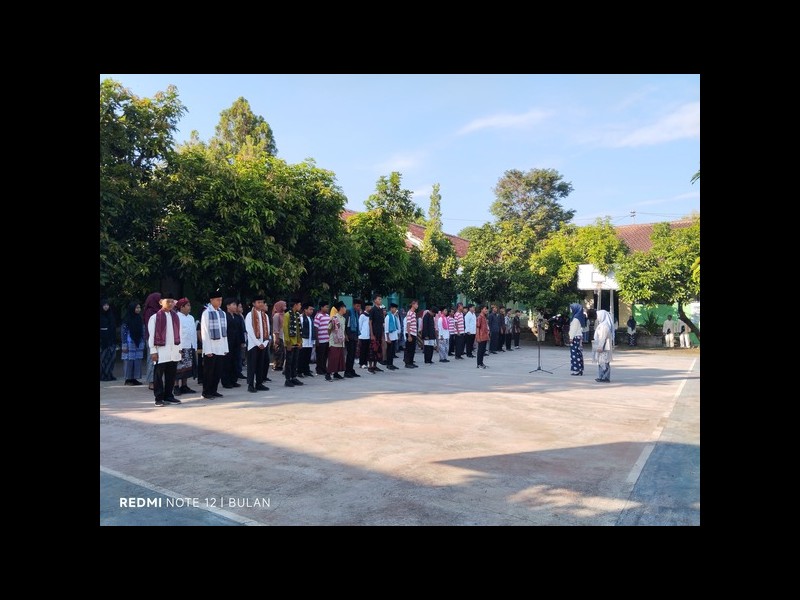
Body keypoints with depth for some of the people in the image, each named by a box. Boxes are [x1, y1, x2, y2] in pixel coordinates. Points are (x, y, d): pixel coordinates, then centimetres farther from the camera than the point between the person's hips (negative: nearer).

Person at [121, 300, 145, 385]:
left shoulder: (140, 319, 9)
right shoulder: (127, 319, -7)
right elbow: (123, 332, -8)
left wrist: (143, 343, 11)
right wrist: (124, 345, -11)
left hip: (139, 343, 5)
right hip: (130, 343, -5)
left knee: (137, 361, 4)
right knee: (129, 361, -2)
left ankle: (134, 378, 12)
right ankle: (128, 380, 6)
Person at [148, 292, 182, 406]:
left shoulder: (175, 316, 10)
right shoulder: (155, 317, -5)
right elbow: (151, 335, -6)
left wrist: (179, 348, 11)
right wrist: (153, 351, -9)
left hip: (174, 351, 5)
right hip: (161, 351, -5)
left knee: (171, 375, 10)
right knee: (158, 375, 2)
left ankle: (168, 396, 20)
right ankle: (159, 398, 9)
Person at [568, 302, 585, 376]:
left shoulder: (576, 318, -14)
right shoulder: (580, 317, 13)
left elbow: (574, 328, -17)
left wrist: (571, 337, -16)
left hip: (576, 337, -9)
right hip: (579, 337, 9)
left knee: (575, 353, -7)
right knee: (579, 353, 10)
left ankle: (576, 370, -7)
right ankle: (579, 370, 13)